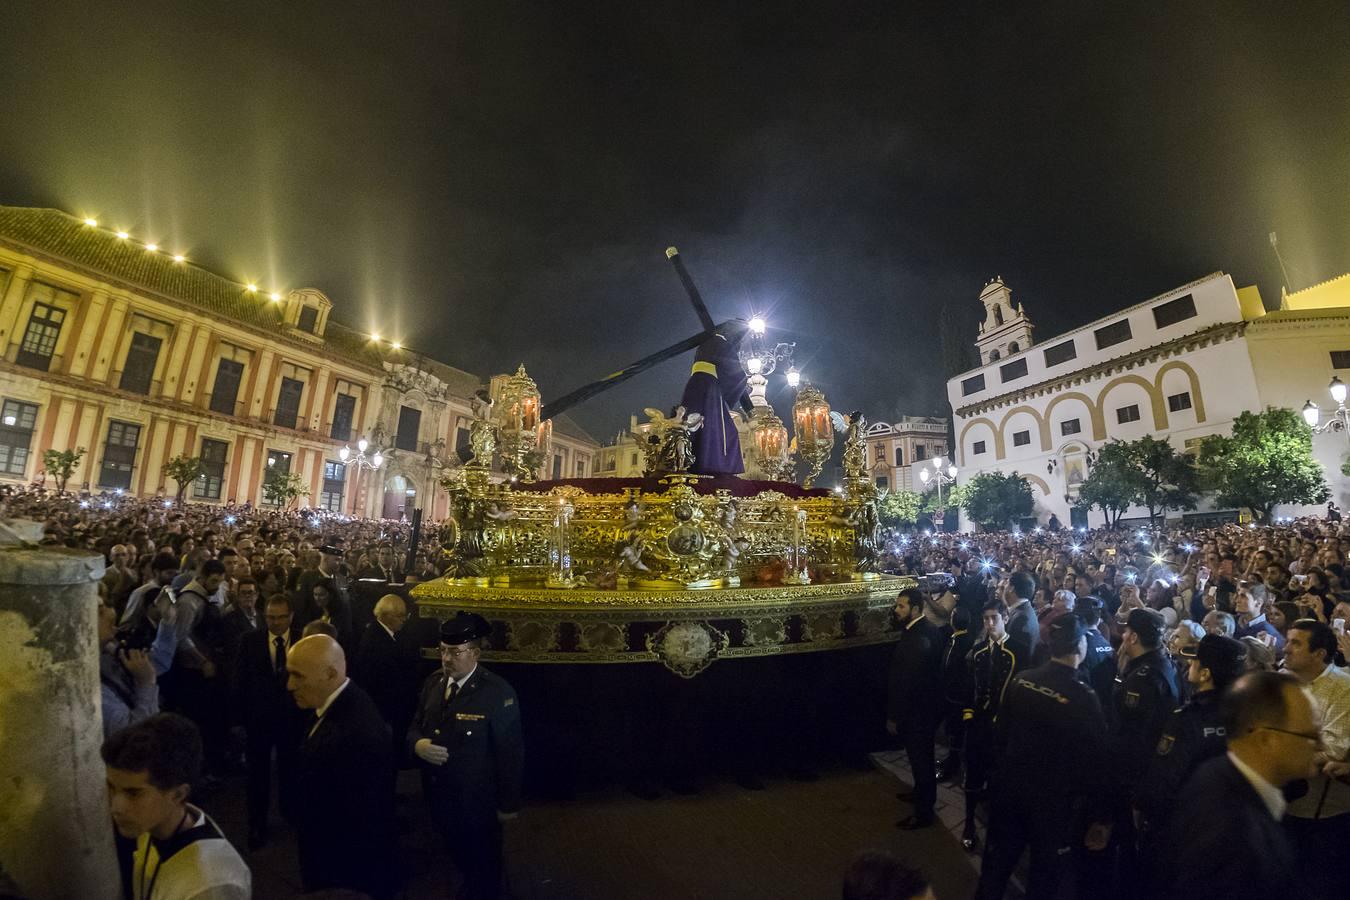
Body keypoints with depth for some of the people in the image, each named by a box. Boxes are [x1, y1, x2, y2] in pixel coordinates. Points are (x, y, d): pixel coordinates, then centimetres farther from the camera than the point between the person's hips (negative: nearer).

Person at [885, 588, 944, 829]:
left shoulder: (916, 639, -31)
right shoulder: (929, 629, -2)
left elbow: (904, 682, -26)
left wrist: (893, 716, -16)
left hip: (917, 710, -9)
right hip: (929, 704, 9)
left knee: (920, 759, 9)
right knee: (924, 756, 25)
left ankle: (924, 812, 25)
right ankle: (923, 794, 44)